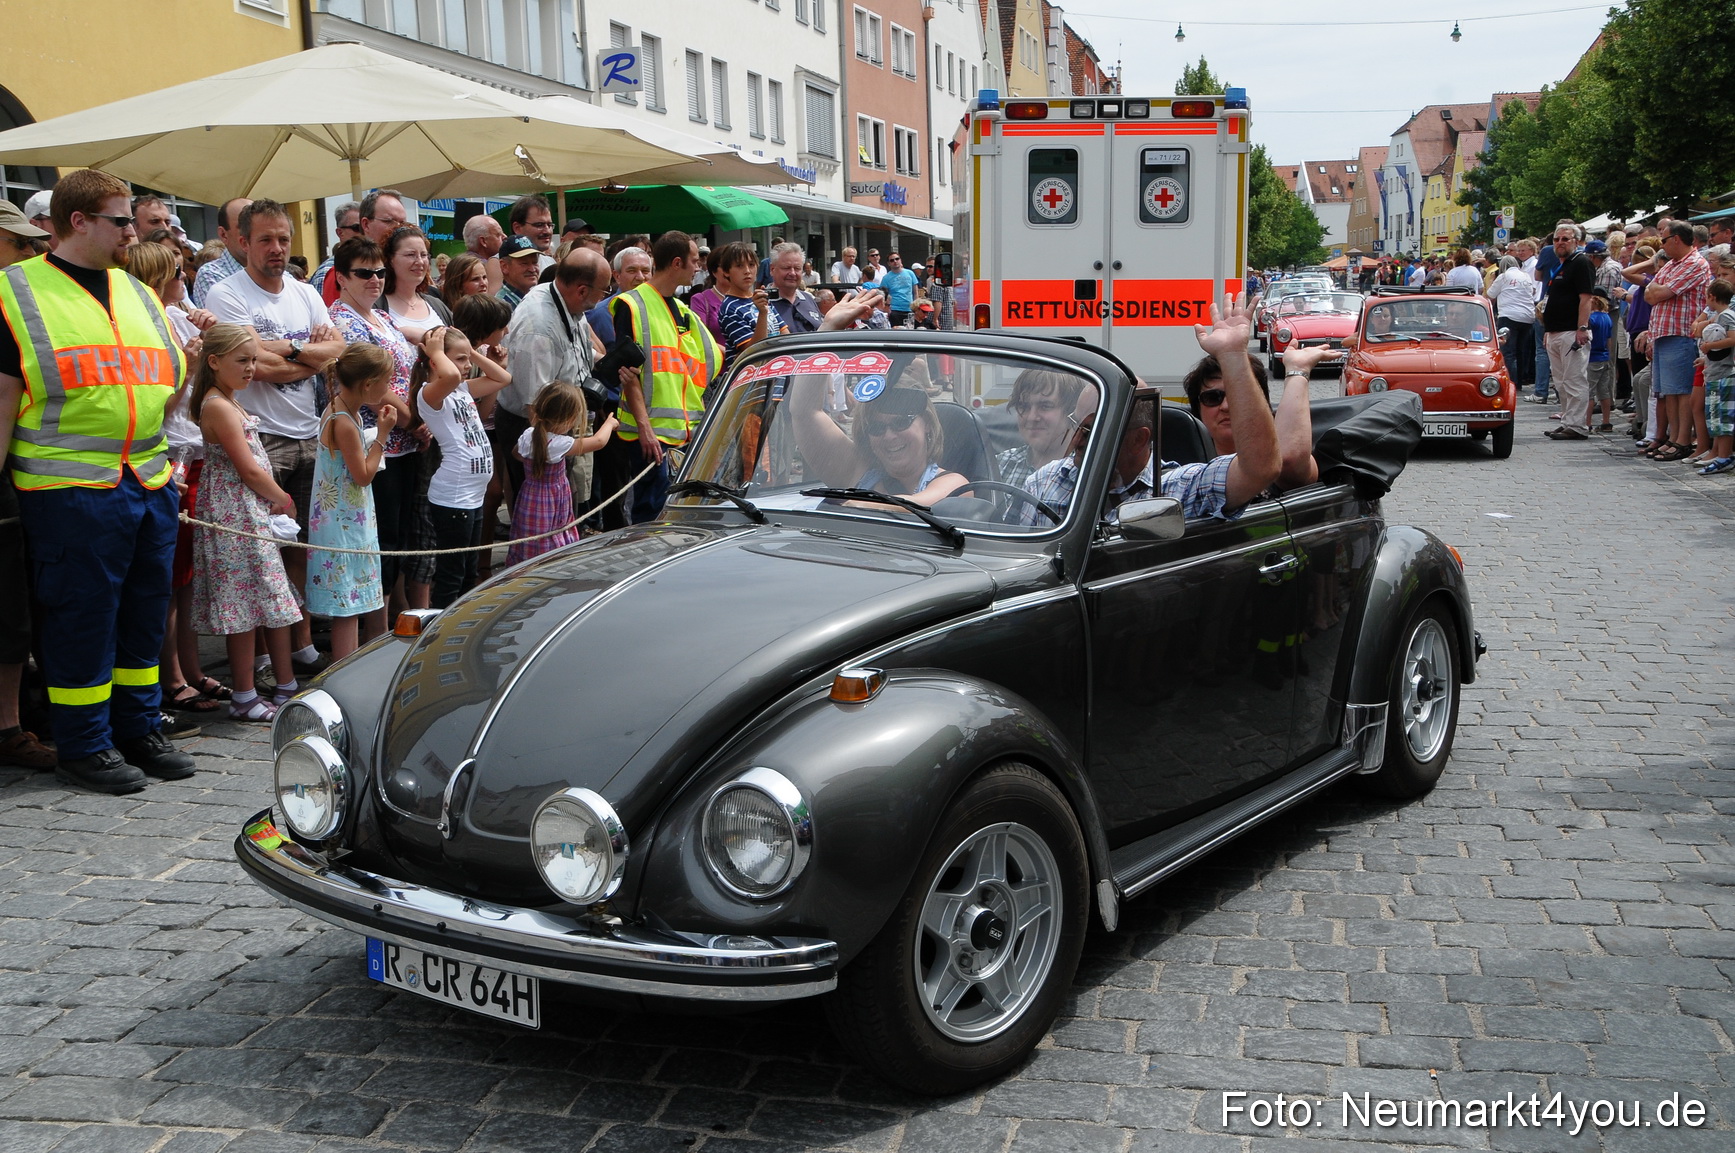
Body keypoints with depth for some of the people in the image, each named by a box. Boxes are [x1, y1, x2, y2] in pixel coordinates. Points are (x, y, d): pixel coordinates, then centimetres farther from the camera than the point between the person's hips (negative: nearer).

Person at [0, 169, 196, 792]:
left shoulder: (137, 293, 16)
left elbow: (169, 381, 26)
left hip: (151, 481, 6)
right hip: (70, 488, -6)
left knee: (144, 611, 12)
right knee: (82, 618, 0)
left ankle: (140, 729, 25)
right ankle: (83, 747, 12)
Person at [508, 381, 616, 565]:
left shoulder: (528, 435, -4)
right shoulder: (558, 444, -24)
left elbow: (516, 453, 20)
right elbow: (599, 441, -16)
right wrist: (609, 423, 3)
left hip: (529, 500, 7)